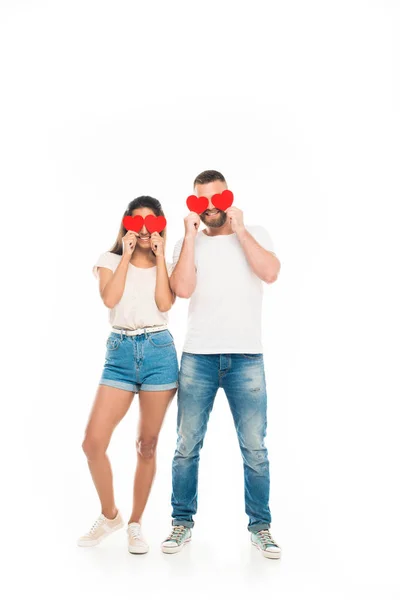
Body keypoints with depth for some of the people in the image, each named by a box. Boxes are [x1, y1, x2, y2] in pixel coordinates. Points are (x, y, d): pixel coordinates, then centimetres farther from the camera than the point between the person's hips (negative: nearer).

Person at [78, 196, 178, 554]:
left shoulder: (167, 265, 11)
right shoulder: (112, 260, 9)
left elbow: (165, 303, -9)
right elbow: (109, 299, -10)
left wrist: (159, 256, -5)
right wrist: (127, 255, -5)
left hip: (158, 351, 0)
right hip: (120, 352, 0)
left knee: (147, 445, 5)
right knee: (93, 443, -7)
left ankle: (135, 524, 22)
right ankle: (109, 515, 18)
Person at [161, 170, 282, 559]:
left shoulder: (255, 235, 9)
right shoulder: (188, 242, 10)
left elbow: (270, 273, -11)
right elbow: (182, 289, -8)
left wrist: (239, 229, -8)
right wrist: (191, 235, -6)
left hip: (246, 358, 0)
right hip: (197, 358, 1)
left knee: (254, 449, 2)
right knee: (187, 446, 5)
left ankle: (260, 525, 18)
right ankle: (182, 521, 21)